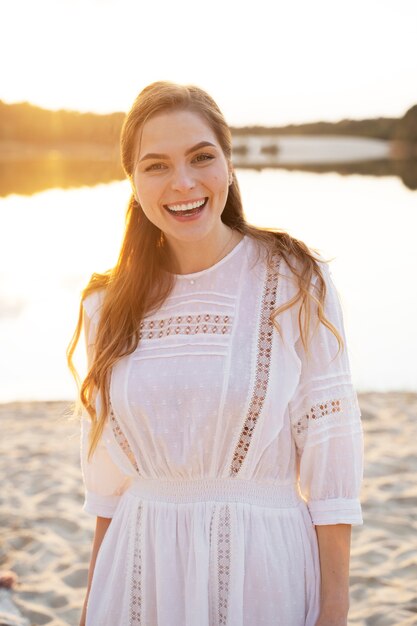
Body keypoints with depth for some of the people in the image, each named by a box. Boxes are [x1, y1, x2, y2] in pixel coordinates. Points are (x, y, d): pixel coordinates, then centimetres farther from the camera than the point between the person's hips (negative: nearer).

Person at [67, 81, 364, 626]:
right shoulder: (109, 306, 1)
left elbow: (330, 461, -9)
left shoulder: (295, 282, -9)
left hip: (265, 564, -3)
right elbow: (109, 481, 8)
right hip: (142, 572, 3)